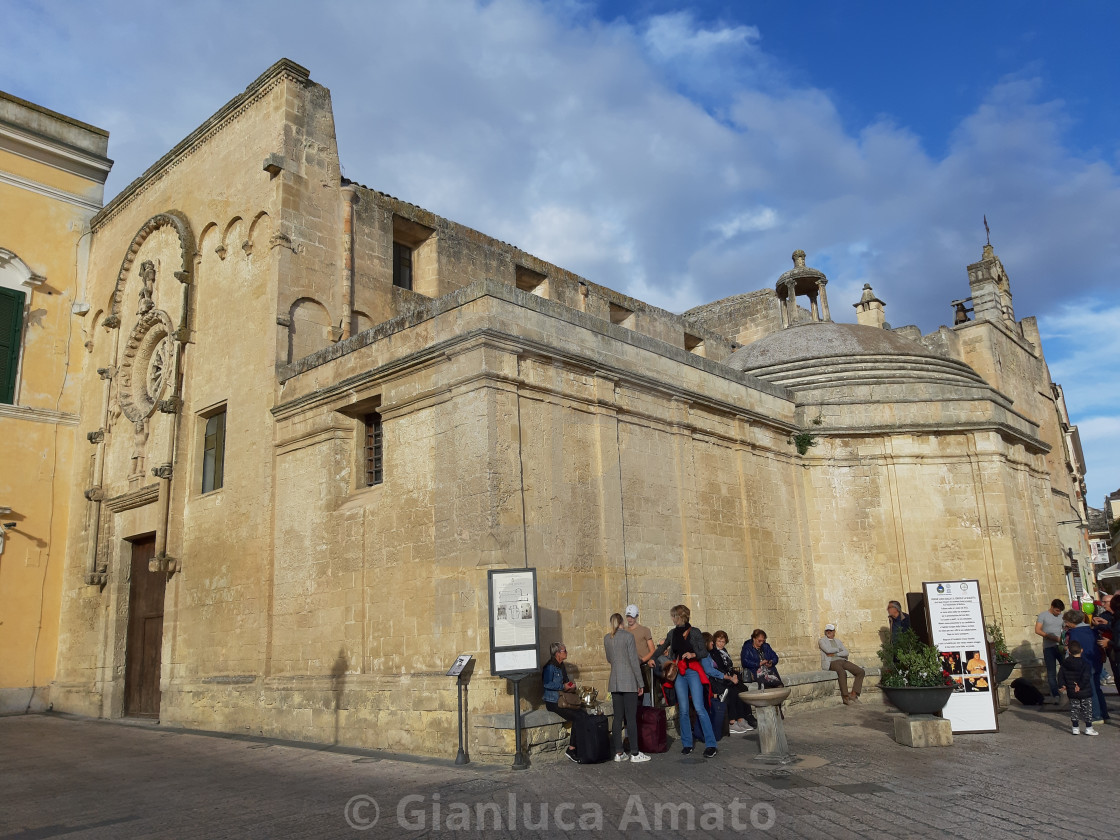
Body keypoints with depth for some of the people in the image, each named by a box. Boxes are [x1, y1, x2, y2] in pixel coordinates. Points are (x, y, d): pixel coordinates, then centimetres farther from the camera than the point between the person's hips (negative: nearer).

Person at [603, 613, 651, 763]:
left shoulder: (607, 638, 8)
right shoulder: (628, 636, -8)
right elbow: (634, 661, -10)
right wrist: (640, 683, -4)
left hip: (614, 682, 5)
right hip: (629, 681, -5)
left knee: (617, 717, 7)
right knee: (631, 717, -3)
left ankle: (618, 753, 9)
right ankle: (634, 753, 0)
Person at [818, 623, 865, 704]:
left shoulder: (838, 641, 23)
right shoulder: (822, 641, 9)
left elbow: (846, 653, 8)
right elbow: (828, 650, -11)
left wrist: (834, 654, -6)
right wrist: (839, 649, 5)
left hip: (843, 661, 6)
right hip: (831, 663, -6)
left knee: (861, 672, -12)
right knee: (842, 672, -38)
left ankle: (854, 694, -12)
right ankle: (845, 696, -30)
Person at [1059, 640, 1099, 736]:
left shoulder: (1065, 664, 0)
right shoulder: (1085, 664, -13)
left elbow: (1060, 675, 1)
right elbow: (1086, 677, -23)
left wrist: (1064, 685, 9)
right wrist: (1080, 686, -15)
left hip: (1071, 692, 4)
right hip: (1085, 692, -3)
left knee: (1074, 709, 11)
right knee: (1087, 709, 8)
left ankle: (1075, 728, 13)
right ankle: (1088, 728, 12)